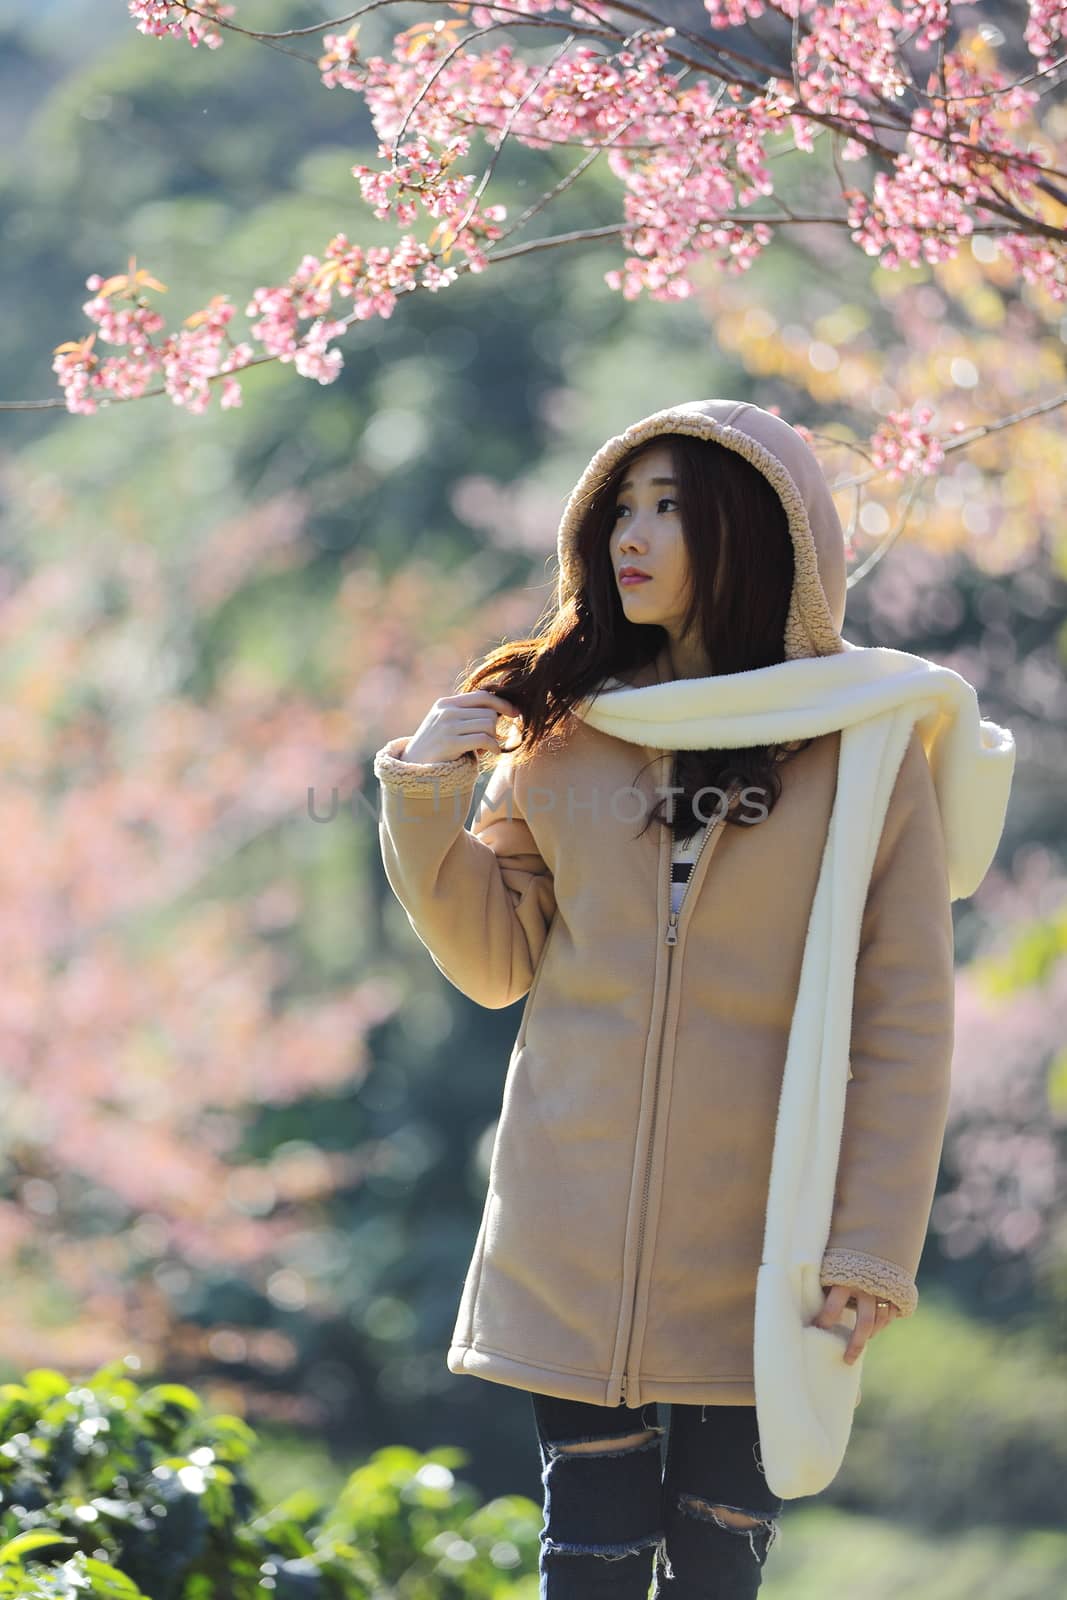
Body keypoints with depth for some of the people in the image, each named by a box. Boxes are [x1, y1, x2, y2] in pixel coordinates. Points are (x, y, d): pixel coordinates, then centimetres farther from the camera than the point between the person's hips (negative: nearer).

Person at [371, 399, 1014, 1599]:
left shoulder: (865, 739, -4)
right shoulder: (565, 724, 6)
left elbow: (905, 1017, -4)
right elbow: (494, 960, 8)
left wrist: (874, 1244, -9)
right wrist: (425, 799, -7)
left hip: (754, 1227, -2)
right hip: (575, 1222, 2)